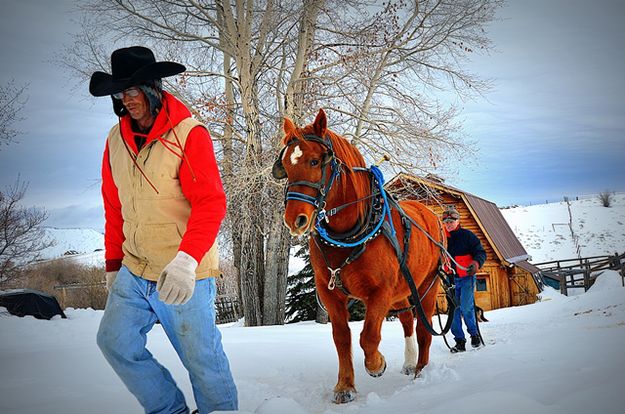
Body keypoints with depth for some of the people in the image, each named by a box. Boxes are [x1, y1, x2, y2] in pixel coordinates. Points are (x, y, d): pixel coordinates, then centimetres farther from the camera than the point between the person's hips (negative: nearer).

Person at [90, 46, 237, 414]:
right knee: (115, 340, 4)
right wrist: (114, 263, 18)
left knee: (201, 357, 3)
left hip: (184, 275, -6)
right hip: (134, 273, 6)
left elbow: (211, 203, -20)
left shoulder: (189, 133, -12)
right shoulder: (117, 139, 7)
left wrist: (186, 259, -33)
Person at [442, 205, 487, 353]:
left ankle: (474, 334, 10)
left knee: (466, 308, -13)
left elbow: (481, 252, -6)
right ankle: (460, 341, 6)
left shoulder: (467, 235, -3)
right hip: (451, 279, 4)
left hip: (466, 277, -4)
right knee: (454, 309, 0)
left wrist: (476, 263, -25)